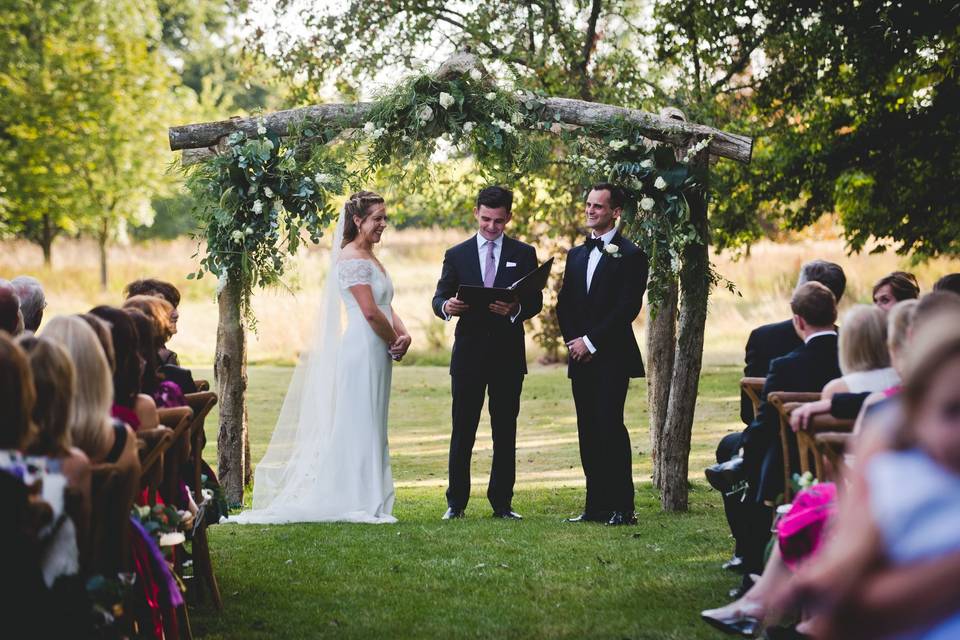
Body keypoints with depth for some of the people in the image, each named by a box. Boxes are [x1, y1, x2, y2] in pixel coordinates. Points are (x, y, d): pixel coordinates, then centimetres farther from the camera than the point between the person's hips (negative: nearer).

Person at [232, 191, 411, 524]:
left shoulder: (370, 257, 17)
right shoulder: (351, 258, -13)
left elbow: (386, 306, 14)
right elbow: (370, 312, -19)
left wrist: (403, 334, -3)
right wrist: (395, 341, -7)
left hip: (377, 355, 10)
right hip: (362, 351, -10)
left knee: (370, 429, 11)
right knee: (358, 426, -6)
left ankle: (367, 502, 15)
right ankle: (358, 504, -3)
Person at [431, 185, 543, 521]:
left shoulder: (524, 254, 7)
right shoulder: (457, 255, 8)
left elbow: (536, 301, 1)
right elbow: (439, 298, 4)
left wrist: (515, 309, -21)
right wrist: (446, 306, -20)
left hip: (508, 354, 0)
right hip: (468, 354, 0)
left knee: (505, 433, 5)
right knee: (462, 431, 0)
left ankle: (502, 503, 11)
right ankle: (456, 503, 5)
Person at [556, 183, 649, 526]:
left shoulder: (630, 255, -3)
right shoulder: (576, 254, 18)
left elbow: (628, 307, -11)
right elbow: (564, 304, 16)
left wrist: (591, 341, -13)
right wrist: (573, 341, 0)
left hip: (612, 357, -6)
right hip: (581, 356, 7)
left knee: (610, 427, -12)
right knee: (588, 431, 6)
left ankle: (622, 507, -8)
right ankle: (596, 506, 10)